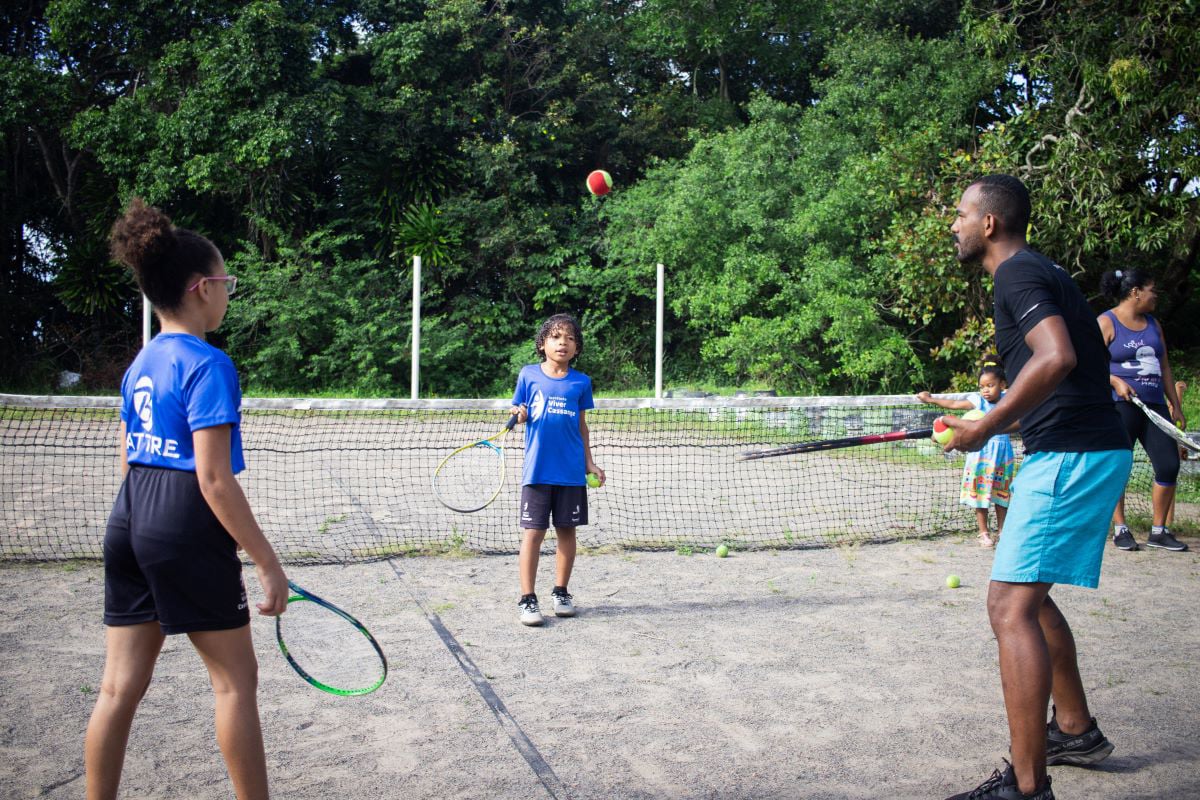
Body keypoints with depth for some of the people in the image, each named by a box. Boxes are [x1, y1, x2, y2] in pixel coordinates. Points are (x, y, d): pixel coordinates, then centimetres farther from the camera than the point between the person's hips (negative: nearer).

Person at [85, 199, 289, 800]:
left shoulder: (140, 364, 12)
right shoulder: (208, 365, -14)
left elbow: (129, 462, 17)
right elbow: (213, 478, -19)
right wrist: (267, 562, -16)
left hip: (128, 525, 8)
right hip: (186, 531, -8)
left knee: (120, 685, 12)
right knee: (235, 678, 6)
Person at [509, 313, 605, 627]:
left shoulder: (581, 382, 5)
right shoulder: (529, 375, 2)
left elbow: (582, 426, 12)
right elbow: (520, 416, 8)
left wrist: (589, 463, 9)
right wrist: (519, 414, -15)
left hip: (571, 471, 2)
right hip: (537, 469, -2)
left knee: (567, 530, 8)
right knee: (533, 532, -3)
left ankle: (561, 593, 22)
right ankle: (527, 600, 3)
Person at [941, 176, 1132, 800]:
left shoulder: (1017, 273, -11)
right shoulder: (1036, 273, 20)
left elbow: (1056, 357, -28)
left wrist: (987, 426, -21)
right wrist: (987, 419, 21)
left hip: (1072, 457, -11)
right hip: (1089, 450, 11)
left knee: (1010, 607, -14)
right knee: (1028, 596, 21)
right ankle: (1076, 731, 32)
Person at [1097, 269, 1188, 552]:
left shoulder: (1153, 324, 18)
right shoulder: (1106, 322, -3)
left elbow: (1164, 367, 20)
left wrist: (1176, 406, 17)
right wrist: (1115, 381, -23)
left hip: (1154, 404, 7)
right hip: (1120, 405, -6)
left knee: (1169, 465, 0)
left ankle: (1158, 531, 11)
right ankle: (1120, 529, 8)